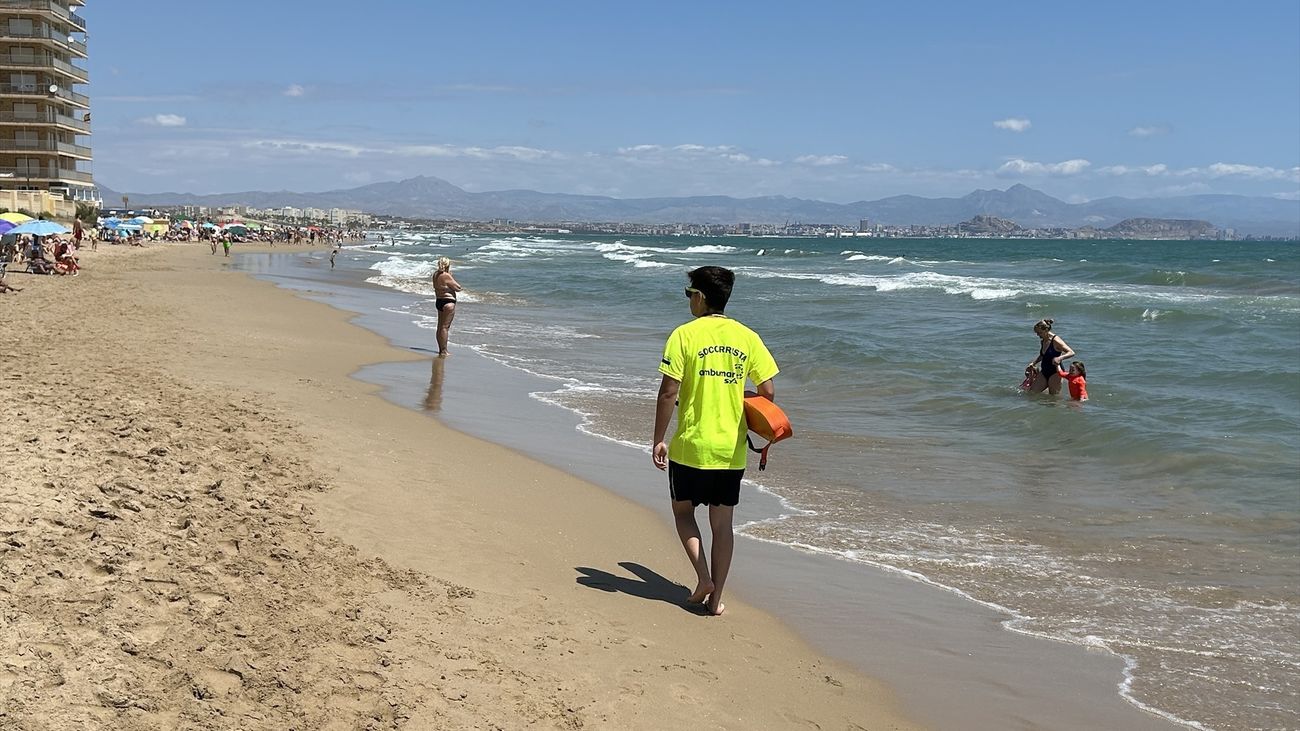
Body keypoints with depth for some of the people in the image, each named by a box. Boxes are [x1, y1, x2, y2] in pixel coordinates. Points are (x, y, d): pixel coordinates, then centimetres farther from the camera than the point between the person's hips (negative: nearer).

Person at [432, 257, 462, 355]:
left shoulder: (435, 274, 7)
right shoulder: (446, 276, -19)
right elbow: (458, 288, -14)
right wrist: (461, 287, 3)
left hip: (439, 301, 9)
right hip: (448, 302, -9)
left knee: (440, 326, 15)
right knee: (445, 327, -7)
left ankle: (441, 349, 24)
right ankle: (443, 351, -5)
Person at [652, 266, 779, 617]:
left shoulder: (684, 335, -9)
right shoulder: (747, 337, 1)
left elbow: (668, 393, -13)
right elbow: (768, 392, 0)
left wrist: (658, 439, -5)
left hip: (691, 446, -3)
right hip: (732, 450, 3)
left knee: (683, 511, 17)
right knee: (722, 523, 11)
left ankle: (703, 578, 3)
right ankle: (716, 597, 13)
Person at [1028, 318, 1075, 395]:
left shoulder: (1055, 341, -15)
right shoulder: (1042, 341, 8)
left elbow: (1071, 353, -17)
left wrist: (1060, 358, -33)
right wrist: (1034, 362, 10)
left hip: (1055, 372, -8)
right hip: (1044, 372, 8)